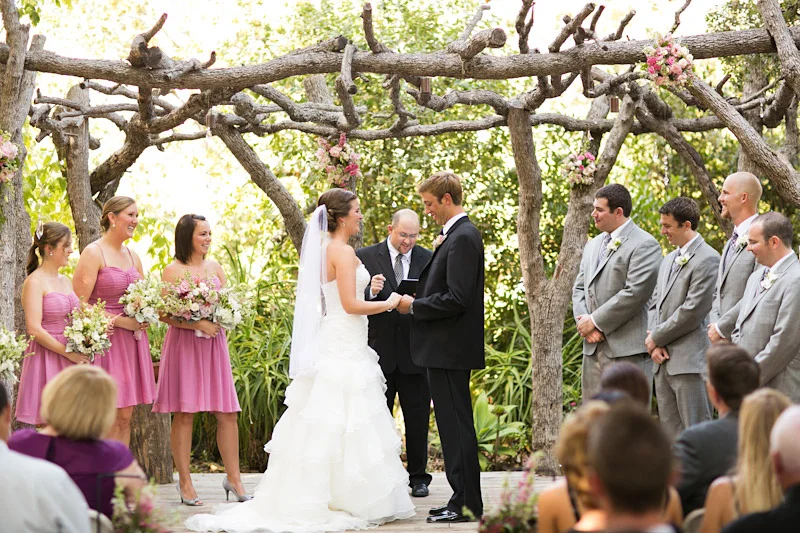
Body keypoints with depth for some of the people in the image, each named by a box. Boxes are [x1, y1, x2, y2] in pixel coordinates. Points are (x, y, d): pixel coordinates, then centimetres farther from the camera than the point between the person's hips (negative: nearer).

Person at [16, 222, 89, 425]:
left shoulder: (65, 281, 15)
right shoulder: (34, 282, -8)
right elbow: (34, 329, -16)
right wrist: (68, 353, -16)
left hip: (71, 360, 7)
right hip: (47, 360, -7)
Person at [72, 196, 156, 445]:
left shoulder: (132, 256, 15)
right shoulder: (93, 253, -7)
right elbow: (79, 305, -13)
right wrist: (119, 321, -16)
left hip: (132, 340, 7)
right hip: (106, 341, -7)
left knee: (125, 416, 6)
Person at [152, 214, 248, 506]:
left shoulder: (215, 268, 14)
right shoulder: (173, 271, -2)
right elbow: (163, 313, -7)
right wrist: (197, 324, -17)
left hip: (214, 343, 5)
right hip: (183, 344, -5)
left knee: (227, 413, 1)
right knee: (184, 414, -3)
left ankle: (233, 477, 10)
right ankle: (185, 483, 4)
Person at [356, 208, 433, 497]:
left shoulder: (429, 259, 5)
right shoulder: (365, 257, 0)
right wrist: (371, 292, -24)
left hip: (416, 351, 1)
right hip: (379, 351, -1)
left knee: (418, 418, 7)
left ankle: (418, 477, 17)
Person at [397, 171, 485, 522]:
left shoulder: (462, 238, -17)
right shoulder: (457, 235, 14)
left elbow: (456, 299, -23)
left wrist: (413, 306, -13)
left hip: (450, 348, -10)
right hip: (446, 348, 10)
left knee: (455, 424, -5)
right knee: (453, 425, 13)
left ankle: (466, 504, -1)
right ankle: (464, 499, 19)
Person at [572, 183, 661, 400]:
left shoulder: (644, 245, -7)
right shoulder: (592, 246, 20)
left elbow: (635, 293, -16)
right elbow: (579, 288, 19)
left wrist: (596, 321, -12)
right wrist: (584, 321, -1)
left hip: (627, 349, -8)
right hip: (594, 348, 8)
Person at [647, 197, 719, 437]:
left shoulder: (707, 259, -10)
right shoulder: (668, 260, 19)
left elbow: (693, 311, -16)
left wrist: (657, 337, -8)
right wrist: (655, 344, 1)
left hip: (690, 362, -9)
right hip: (664, 363, 9)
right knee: (670, 433, 10)